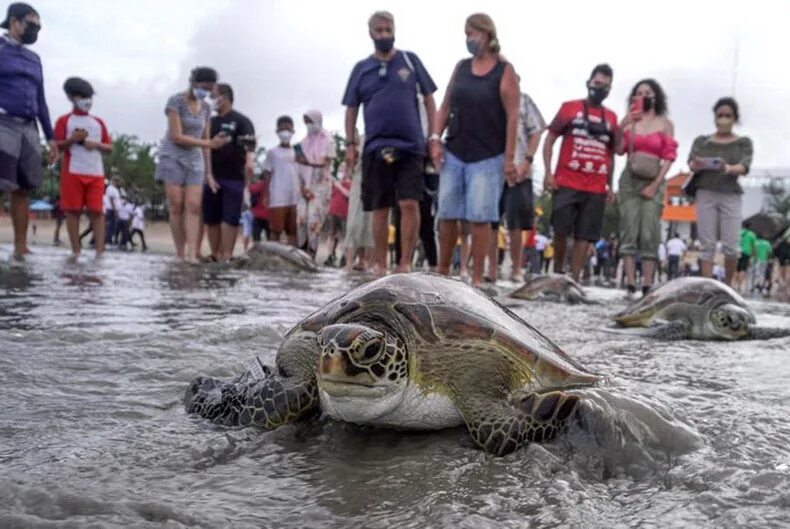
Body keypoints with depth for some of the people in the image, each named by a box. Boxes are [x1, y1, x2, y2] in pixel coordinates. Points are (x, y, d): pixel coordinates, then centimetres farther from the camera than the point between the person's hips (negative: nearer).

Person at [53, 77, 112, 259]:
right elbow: (57, 146, 1)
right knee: (72, 210, -2)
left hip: (96, 173, 2)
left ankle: (99, 251, -7)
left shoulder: (98, 122, 17)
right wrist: (73, 139, -15)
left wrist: (96, 144, -5)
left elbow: (110, 147, 15)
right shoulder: (64, 120, 8)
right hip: (72, 172, -2)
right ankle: (75, 251, 3)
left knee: (97, 211, -4)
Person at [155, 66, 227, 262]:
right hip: (173, 157, -4)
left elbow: (204, 142, 11)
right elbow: (176, 137, -15)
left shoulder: (206, 107, 9)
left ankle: (192, 254, -16)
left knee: (193, 207, -9)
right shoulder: (175, 101, -8)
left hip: (195, 160, 4)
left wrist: (208, 172, 8)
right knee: (176, 206, -7)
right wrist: (210, 143, -16)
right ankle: (180, 254, -2)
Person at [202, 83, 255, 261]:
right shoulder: (211, 122, 17)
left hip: (233, 178, -6)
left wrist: (249, 164, -30)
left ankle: (226, 256, -5)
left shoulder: (241, 121, -1)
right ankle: (215, 255, 14)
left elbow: (249, 147, -13)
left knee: (230, 219, -6)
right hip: (211, 176, 6)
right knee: (211, 218, 6)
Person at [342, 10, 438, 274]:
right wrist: (350, 145, 4)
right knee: (380, 209, 5)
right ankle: (381, 265, 14)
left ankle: (405, 262, -2)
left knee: (409, 203, -12)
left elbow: (428, 99, 8)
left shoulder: (410, 60, 7)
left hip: (411, 145, -1)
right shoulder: (361, 68, 10)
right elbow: (351, 109, 12)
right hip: (375, 147, 1)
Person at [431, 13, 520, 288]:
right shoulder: (461, 67, 11)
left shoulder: (505, 71, -3)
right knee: (447, 215, 5)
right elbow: (446, 106, 13)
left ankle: (477, 278, 1)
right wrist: (436, 139, 0)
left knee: (480, 217, -5)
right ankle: (442, 272, 17)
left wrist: (509, 158, -13)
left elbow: (512, 116, -7)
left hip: (488, 157, -4)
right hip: (454, 153, 5)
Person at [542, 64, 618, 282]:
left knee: (584, 236, 1)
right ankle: (557, 272, 14)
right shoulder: (570, 108, 5)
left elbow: (610, 153, 19)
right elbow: (549, 140, 4)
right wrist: (548, 172, -7)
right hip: (566, 183, -3)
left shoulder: (611, 118, 13)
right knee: (561, 230, -4)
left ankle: (574, 279, 5)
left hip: (596, 188, 3)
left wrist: (610, 185, 13)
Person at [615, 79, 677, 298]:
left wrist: (655, 185, -6)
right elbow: (619, 149, 0)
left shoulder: (665, 123, 7)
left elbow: (668, 157, 2)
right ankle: (630, 285, -4)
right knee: (629, 232, -4)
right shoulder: (629, 120, 10)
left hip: (653, 182, -1)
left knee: (649, 234, -6)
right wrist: (622, 127, -14)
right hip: (629, 179, 1)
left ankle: (647, 287, -6)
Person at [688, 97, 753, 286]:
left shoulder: (744, 142, 7)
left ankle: (728, 285, 12)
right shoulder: (702, 141, 10)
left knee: (730, 245, -7)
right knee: (707, 245, -3)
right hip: (705, 194, 1)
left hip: (731, 196, -1)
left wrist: (728, 168, -32)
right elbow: (691, 164, -5)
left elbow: (744, 167, -9)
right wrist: (697, 165, -30)